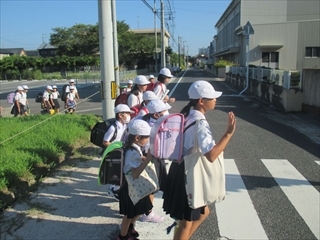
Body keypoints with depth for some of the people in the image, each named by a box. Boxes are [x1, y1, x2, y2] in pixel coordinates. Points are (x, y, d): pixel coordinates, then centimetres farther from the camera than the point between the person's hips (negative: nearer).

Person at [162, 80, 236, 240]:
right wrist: (229, 133, -29)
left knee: (203, 212, 25)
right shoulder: (200, 122, -24)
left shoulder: (188, 115, 5)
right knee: (186, 222, 9)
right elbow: (211, 155, -33)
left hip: (183, 170, 10)